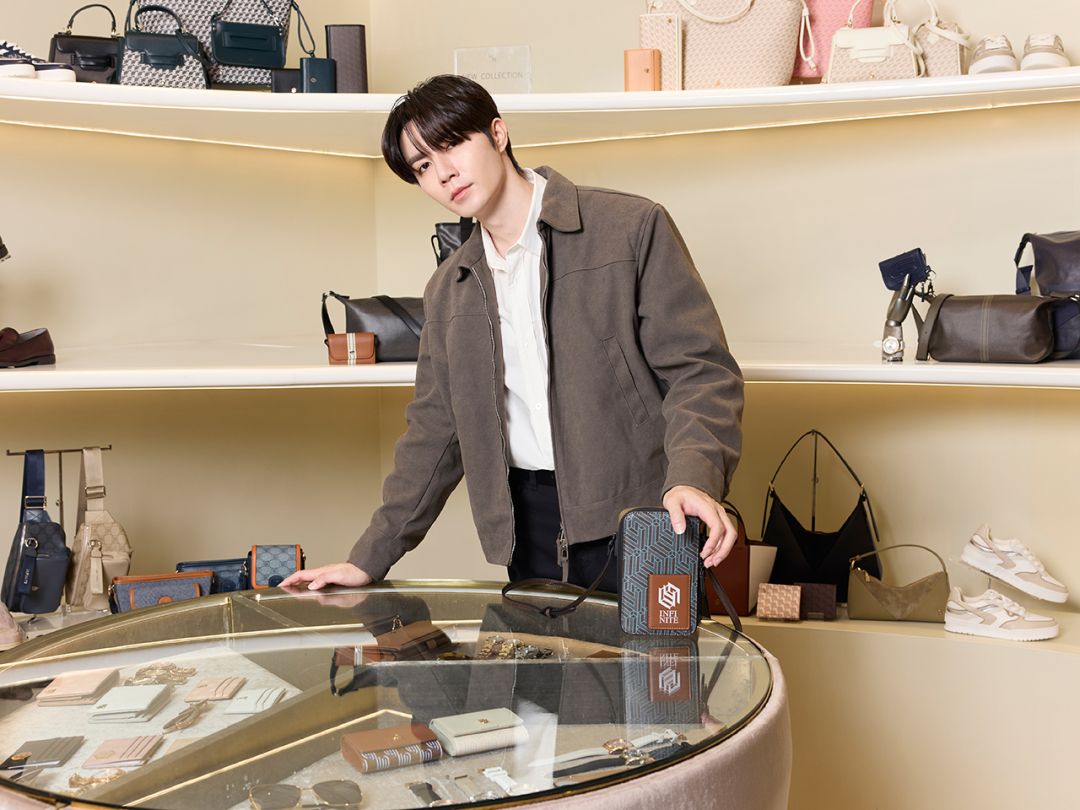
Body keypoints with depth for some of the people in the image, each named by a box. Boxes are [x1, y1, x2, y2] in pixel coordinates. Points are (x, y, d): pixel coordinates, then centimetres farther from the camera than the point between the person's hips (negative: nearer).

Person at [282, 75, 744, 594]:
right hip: (530, 524, 4)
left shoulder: (633, 229, -4)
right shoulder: (449, 289, 13)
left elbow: (699, 370, -8)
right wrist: (369, 560, 13)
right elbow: (434, 430, 16)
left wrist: (693, 478, -26)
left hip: (639, 515, -4)